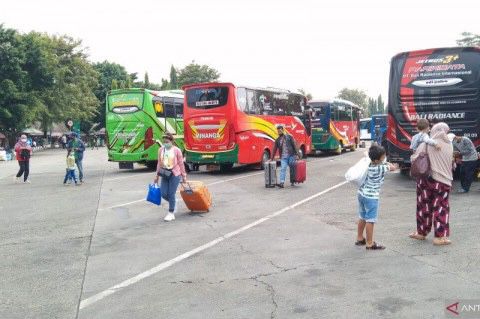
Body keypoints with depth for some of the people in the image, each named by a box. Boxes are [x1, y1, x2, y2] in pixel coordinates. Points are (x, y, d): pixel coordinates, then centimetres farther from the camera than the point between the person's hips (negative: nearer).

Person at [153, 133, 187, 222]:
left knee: (171, 194, -5)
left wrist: (184, 176, 3)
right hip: (165, 174, 4)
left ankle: (171, 213, 8)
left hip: (175, 174, -4)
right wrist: (157, 176, 13)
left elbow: (181, 164, -1)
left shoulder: (177, 150, -7)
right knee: (164, 194, 0)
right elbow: (159, 163, 12)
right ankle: (173, 203, 31)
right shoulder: (161, 150, 5)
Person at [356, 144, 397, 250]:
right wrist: (388, 164, 11)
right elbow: (393, 167, -5)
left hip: (362, 193, 8)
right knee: (370, 220, -1)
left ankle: (359, 239, 30)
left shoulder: (369, 165, 0)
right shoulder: (381, 168, -20)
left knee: (362, 218, 19)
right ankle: (370, 243, 5)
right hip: (371, 197, -8)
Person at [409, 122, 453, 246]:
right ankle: (440, 236, 5)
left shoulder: (427, 144, -5)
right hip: (443, 180, 0)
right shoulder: (449, 145, 0)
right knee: (441, 208, 7)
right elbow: (451, 164, 10)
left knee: (424, 206, 12)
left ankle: (421, 232, 23)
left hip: (426, 179, 0)